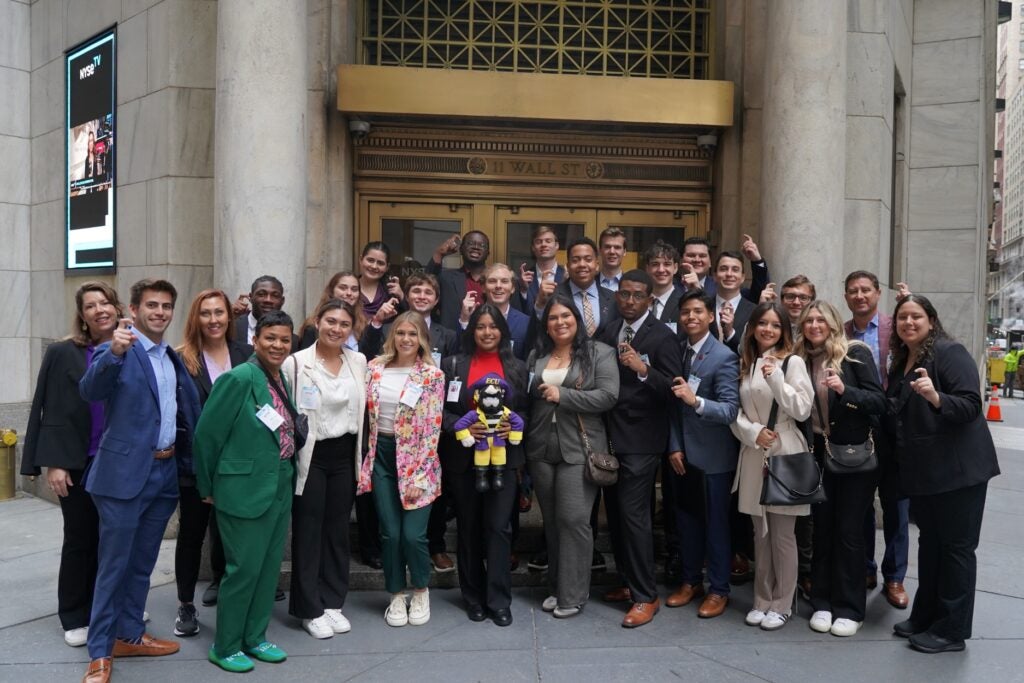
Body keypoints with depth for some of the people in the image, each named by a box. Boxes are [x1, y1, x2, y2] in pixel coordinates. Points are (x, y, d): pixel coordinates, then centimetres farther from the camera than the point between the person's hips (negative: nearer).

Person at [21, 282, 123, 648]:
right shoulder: (63, 353, -4)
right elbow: (52, 412, -5)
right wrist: (53, 463, -11)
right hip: (79, 463, -2)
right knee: (80, 539, 8)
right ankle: (75, 617, 22)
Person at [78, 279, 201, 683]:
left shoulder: (173, 358, 12)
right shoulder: (116, 351, -9)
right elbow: (89, 391, -28)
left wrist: (188, 462, 9)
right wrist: (114, 352, -45)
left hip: (166, 472, 7)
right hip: (125, 472, -6)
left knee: (142, 563, 17)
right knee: (113, 565, 3)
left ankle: (129, 635, 32)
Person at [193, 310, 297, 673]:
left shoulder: (283, 380, 7)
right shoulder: (239, 378, -15)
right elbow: (206, 432, -12)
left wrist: (288, 477, 15)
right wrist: (209, 487, -3)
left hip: (281, 488, 7)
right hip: (246, 489, -7)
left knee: (270, 566, 15)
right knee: (244, 568, 1)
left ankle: (255, 637, 30)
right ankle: (225, 646, 19)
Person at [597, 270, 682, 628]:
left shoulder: (662, 337, -9)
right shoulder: (609, 333, 12)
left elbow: (673, 390, -14)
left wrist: (643, 370, -28)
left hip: (640, 442, -7)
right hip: (610, 438, 7)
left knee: (634, 515, -6)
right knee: (616, 514, 13)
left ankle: (646, 596, 6)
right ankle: (629, 582, 29)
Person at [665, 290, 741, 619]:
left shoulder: (724, 357, -13)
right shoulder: (678, 352, 4)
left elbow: (731, 410, -22)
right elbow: (675, 406, 6)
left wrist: (696, 400, -37)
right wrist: (674, 446, -1)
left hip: (713, 455, -5)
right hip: (682, 453, 5)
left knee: (716, 522, 6)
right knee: (686, 520, 15)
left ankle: (718, 589, 21)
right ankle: (691, 581, 31)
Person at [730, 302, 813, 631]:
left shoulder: (792, 362, -3)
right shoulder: (744, 363, 10)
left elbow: (802, 410, -9)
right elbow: (735, 412, 8)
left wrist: (776, 378, -17)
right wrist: (754, 433, -9)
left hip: (785, 453, -4)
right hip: (754, 454, 4)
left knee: (782, 534, 2)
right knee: (761, 533, 12)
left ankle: (782, 604, 15)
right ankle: (762, 601, 23)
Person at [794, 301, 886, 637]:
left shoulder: (856, 353, -8)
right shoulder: (802, 360, 3)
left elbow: (880, 401, -12)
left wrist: (845, 390, -27)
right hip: (820, 455, 4)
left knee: (849, 531, 2)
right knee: (822, 529, 8)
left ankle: (850, 608, 16)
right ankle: (823, 603, 21)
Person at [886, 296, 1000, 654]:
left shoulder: (950, 352, -12)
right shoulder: (900, 363, 12)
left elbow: (971, 405, -21)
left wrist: (936, 397, -36)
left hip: (958, 469, -8)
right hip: (923, 472, 8)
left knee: (956, 547, 1)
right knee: (929, 543, 16)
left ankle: (952, 630, 11)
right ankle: (925, 617, 27)